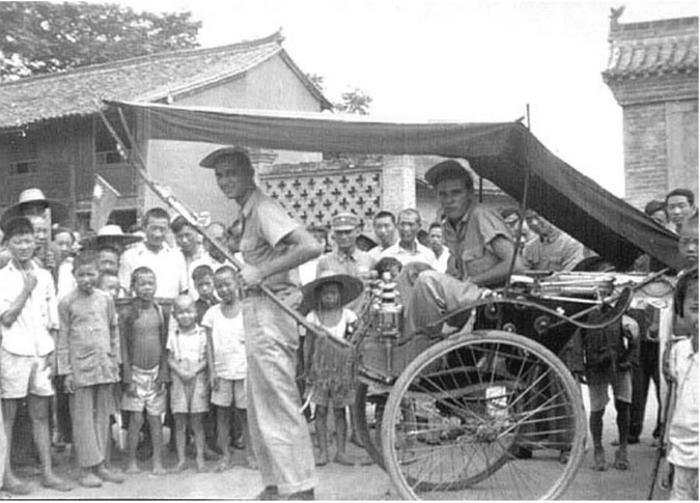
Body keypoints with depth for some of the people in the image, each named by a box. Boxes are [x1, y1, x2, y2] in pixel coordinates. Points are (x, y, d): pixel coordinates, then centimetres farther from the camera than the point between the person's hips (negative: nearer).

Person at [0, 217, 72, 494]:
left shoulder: (45, 276, 10)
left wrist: (53, 352, 5)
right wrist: (27, 289, -10)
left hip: (41, 353, 4)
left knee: (41, 414, 9)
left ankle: (47, 473, 15)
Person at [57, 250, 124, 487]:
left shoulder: (106, 299, 6)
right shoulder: (67, 302, -3)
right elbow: (63, 339, -2)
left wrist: (115, 363, 9)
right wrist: (66, 371, -6)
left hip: (105, 367, 4)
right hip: (80, 367, -3)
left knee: (103, 416, 9)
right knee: (83, 418, 1)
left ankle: (100, 465, 18)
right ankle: (87, 468, 9)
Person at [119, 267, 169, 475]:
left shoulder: (161, 312, 4)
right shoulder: (127, 313, -4)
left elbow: (165, 345, 6)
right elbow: (124, 348, -4)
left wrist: (163, 374, -1)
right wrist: (128, 378, -8)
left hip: (156, 371, 2)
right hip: (136, 371, -2)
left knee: (156, 418, 6)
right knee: (136, 419, 0)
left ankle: (158, 462, 13)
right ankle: (131, 461, 14)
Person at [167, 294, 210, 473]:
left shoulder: (202, 333, 1)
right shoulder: (173, 335, 5)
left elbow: (206, 358, -2)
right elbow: (170, 359, 3)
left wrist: (194, 372, -15)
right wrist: (180, 372, -13)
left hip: (198, 379, -1)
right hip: (178, 380, 1)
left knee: (197, 422, 2)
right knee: (179, 422, 3)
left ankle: (200, 458, 9)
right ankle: (181, 459, 11)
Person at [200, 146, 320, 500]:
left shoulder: (263, 209, -14)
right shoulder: (249, 212, 15)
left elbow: (311, 247, -26)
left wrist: (260, 271, -24)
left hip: (269, 310, -10)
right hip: (257, 312, 10)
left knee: (279, 404, -5)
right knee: (259, 404, 16)